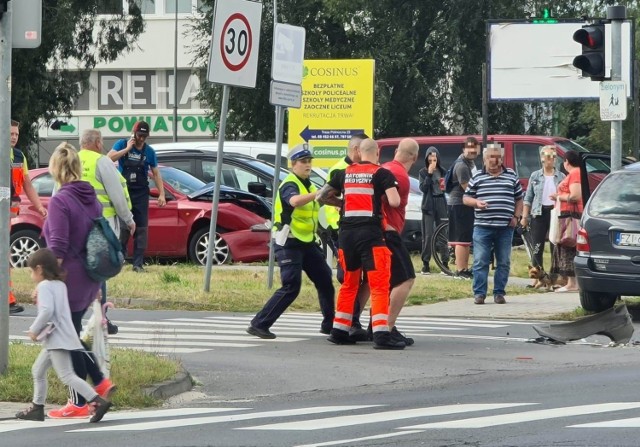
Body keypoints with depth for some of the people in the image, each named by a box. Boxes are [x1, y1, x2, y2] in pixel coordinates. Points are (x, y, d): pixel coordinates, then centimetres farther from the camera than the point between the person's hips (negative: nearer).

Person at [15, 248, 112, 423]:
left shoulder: (44, 286, -12)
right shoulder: (60, 285, 16)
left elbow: (47, 311, -24)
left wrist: (35, 330, -16)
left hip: (57, 338, -10)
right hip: (56, 338, 10)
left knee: (66, 376, -14)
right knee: (38, 370, 20)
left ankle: (98, 402, -22)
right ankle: (37, 408, 26)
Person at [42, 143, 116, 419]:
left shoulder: (60, 202, -16)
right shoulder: (92, 199, 8)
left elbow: (58, 248, -20)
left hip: (69, 280, -8)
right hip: (90, 281, 8)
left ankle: (79, 403, 7)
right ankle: (100, 383, 16)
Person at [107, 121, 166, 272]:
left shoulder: (149, 151, 4)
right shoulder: (122, 144, -1)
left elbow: (156, 174, 9)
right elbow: (109, 157, -17)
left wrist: (161, 194, 2)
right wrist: (127, 149, -19)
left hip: (141, 193, 2)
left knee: (141, 229, -2)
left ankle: (138, 264, 0)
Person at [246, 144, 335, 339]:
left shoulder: (307, 184, 14)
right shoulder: (289, 185, -15)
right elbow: (295, 201, -38)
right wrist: (318, 193, -51)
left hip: (306, 242, 9)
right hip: (289, 243, -9)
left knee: (325, 281, 12)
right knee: (291, 287, -16)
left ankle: (329, 323, 25)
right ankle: (259, 325, -14)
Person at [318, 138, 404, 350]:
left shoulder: (344, 173, 13)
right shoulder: (382, 174, -1)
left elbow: (322, 196, 17)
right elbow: (394, 202, -11)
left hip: (346, 234, 5)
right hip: (370, 233, -5)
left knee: (349, 284, 19)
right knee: (379, 286, -5)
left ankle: (339, 332, 20)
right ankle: (381, 335, -14)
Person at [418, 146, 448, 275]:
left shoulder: (442, 172, 9)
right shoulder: (423, 172, 2)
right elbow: (423, 188, -11)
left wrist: (445, 185, -7)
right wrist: (429, 174, -16)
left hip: (441, 205, 2)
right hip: (428, 206, -2)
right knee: (428, 235, -5)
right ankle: (425, 264, -2)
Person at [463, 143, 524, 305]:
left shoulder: (512, 176, 11)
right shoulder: (477, 178, 6)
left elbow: (519, 199, 17)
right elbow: (466, 198, 9)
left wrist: (516, 217, 5)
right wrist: (476, 202, -12)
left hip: (505, 227, 2)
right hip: (482, 226, -2)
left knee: (504, 262, 4)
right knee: (480, 262, -5)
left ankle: (499, 293, 12)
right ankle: (479, 293, -1)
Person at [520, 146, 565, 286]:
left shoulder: (561, 177, 7)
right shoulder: (535, 176, 10)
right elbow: (528, 198, 9)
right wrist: (524, 216, 2)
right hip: (539, 214, 1)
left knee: (555, 246, -1)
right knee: (537, 247, 1)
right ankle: (538, 278, 6)